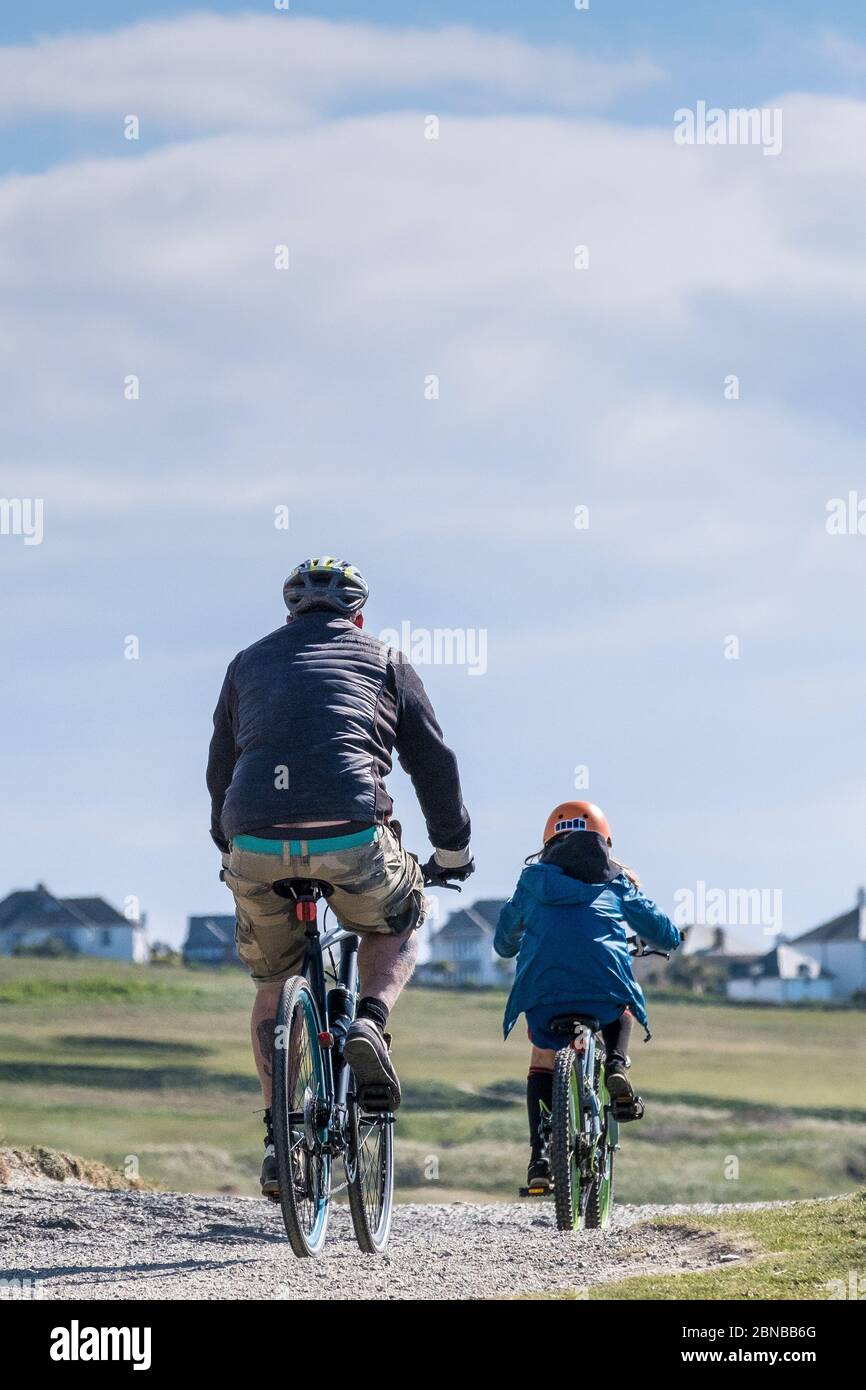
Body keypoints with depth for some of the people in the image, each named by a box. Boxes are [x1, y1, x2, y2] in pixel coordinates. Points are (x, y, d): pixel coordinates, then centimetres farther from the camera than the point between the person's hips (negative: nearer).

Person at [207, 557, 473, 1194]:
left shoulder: (249, 662, 25)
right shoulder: (384, 661, 20)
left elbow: (220, 772, 30)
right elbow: (434, 761, 20)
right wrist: (453, 851, 33)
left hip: (255, 843, 2)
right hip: (350, 838, -2)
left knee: (274, 983, 23)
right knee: (398, 927, 29)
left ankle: (279, 1137, 14)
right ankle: (370, 1023, 0)